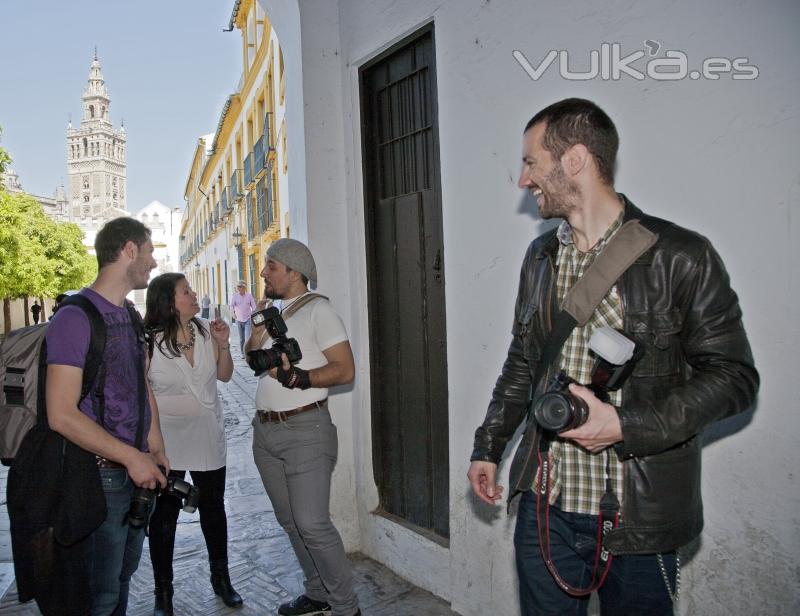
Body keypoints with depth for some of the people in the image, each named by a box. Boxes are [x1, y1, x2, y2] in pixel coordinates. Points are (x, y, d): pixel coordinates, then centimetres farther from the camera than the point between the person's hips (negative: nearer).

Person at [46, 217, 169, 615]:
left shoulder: (129, 317, 9)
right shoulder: (75, 318, -17)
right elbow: (62, 415, -22)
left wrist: (154, 450, 8)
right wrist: (132, 458, -19)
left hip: (136, 469, 8)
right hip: (100, 475, -8)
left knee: (123, 576, 21)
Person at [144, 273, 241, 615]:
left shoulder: (206, 330, -4)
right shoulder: (147, 340, -16)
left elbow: (224, 375, 5)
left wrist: (223, 344, -9)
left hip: (208, 439, 4)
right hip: (166, 443, -4)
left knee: (213, 509, 16)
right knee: (164, 516, 10)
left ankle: (221, 579, 35)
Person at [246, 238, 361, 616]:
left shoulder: (317, 310, -9)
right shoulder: (271, 311, 14)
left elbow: (345, 370, -15)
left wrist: (298, 378, -26)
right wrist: (255, 339, 2)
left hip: (304, 429, -8)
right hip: (265, 429, 8)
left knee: (311, 524, -11)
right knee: (290, 522, 14)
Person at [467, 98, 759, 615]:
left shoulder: (681, 257, -10)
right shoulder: (540, 257, 8)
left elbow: (734, 376, -9)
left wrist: (624, 425, -20)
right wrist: (488, 447, 14)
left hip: (640, 519, -4)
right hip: (545, 507, 5)